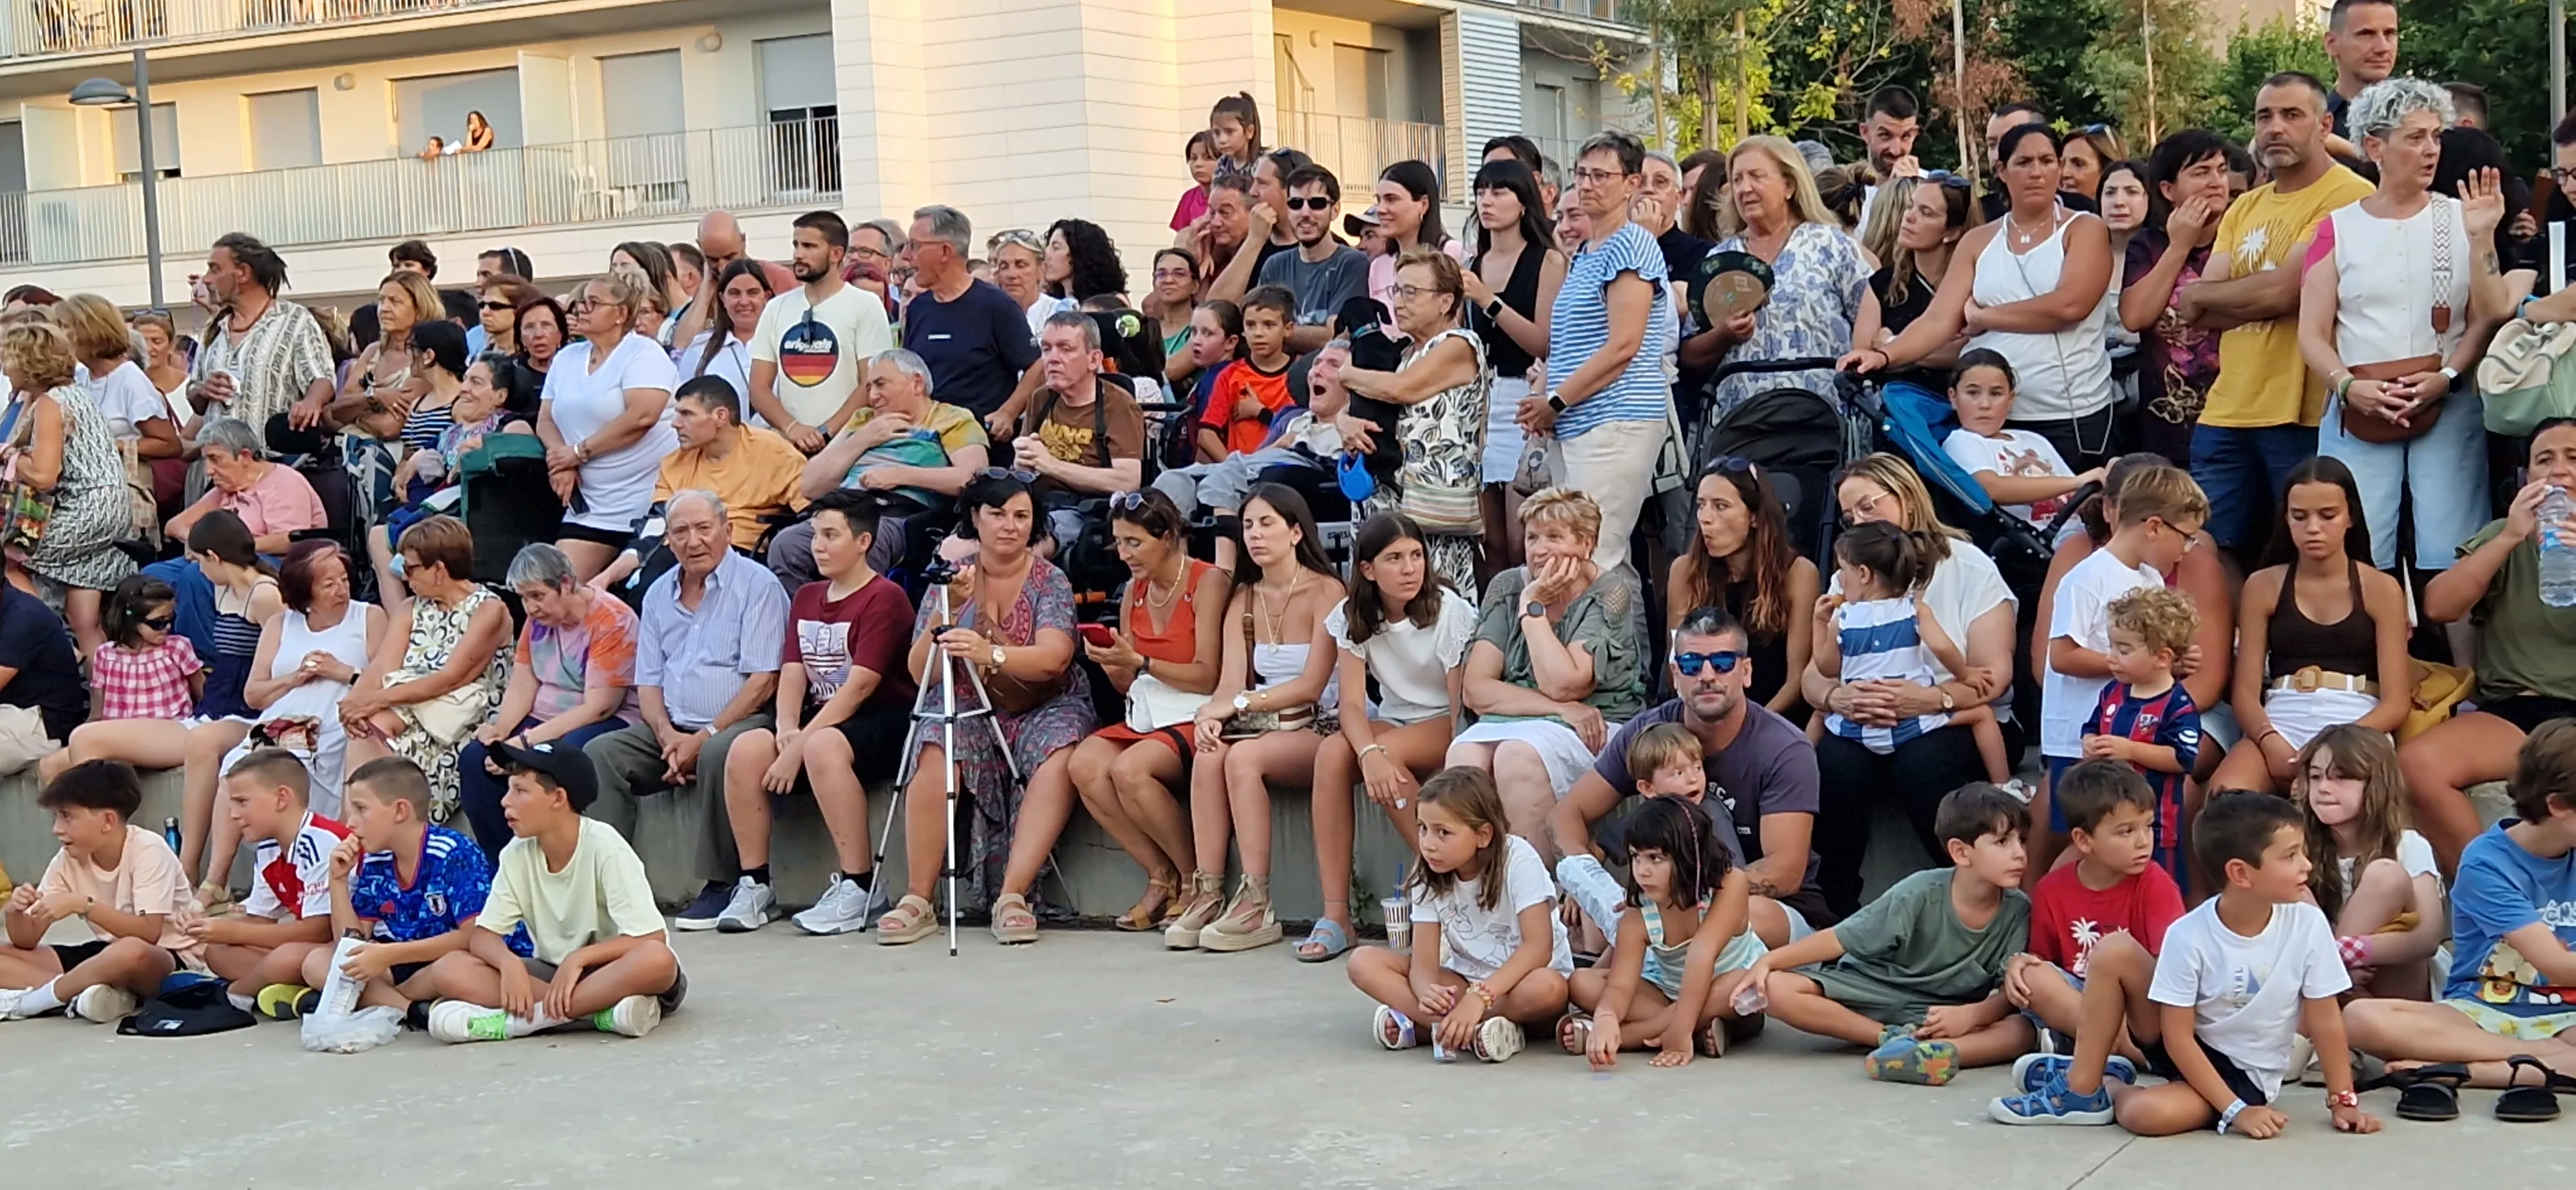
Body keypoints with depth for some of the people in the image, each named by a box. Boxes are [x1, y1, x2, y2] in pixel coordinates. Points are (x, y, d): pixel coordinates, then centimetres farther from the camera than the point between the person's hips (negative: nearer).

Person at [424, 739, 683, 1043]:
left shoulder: (604, 847, -17)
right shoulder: (517, 854, -4)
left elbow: (652, 939, -21)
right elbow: (482, 934, -5)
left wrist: (578, 958, -31)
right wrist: (509, 963, -26)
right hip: (552, 973, 4)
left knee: (657, 960, -38)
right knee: (449, 970, -18)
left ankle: (516, 1020, -30)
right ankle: (597, 1010, -26)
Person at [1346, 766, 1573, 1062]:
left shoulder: (1518, 860, -18)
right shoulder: (1428, 878, -5)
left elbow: (1539, 947, -27)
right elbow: (1424, 961, -13)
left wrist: (1480, 996, -39)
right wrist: (1428, 993, -37)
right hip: (1465, 980, 4)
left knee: (1547, 988, -40)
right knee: (1364, 963, -16)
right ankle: (1474, 1032, -30)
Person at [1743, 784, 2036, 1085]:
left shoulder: (2017, 911, -11)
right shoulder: (1921, 894, -17)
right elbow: (1838, 939, -15)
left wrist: (1970, 1015, -31)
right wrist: (1767, 961, -25)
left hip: (1949, 1011, 1)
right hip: (1873, 992, -1)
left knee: (2021, 1032, -30)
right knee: (1778, 987, -26)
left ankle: (1924, 1052, -48)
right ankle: (1895, 1037, -28)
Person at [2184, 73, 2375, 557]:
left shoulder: (2349, 197, -7)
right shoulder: (2244, 208, 16)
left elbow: (2284, 291, -16)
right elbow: (2198, 314, 7)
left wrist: (2201, 294, 0)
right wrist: (2257, 297, -11)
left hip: (2304, 413, -7)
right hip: (2226, 411, 7)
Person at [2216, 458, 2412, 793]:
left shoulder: (2380, 589, 11)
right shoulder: (2263, 586, 14)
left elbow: (2396, 703, 4)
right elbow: (2245, 692, 6)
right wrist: (2271, 743, -16)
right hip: (2280, 725, 2)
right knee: (2226, 792, -33)